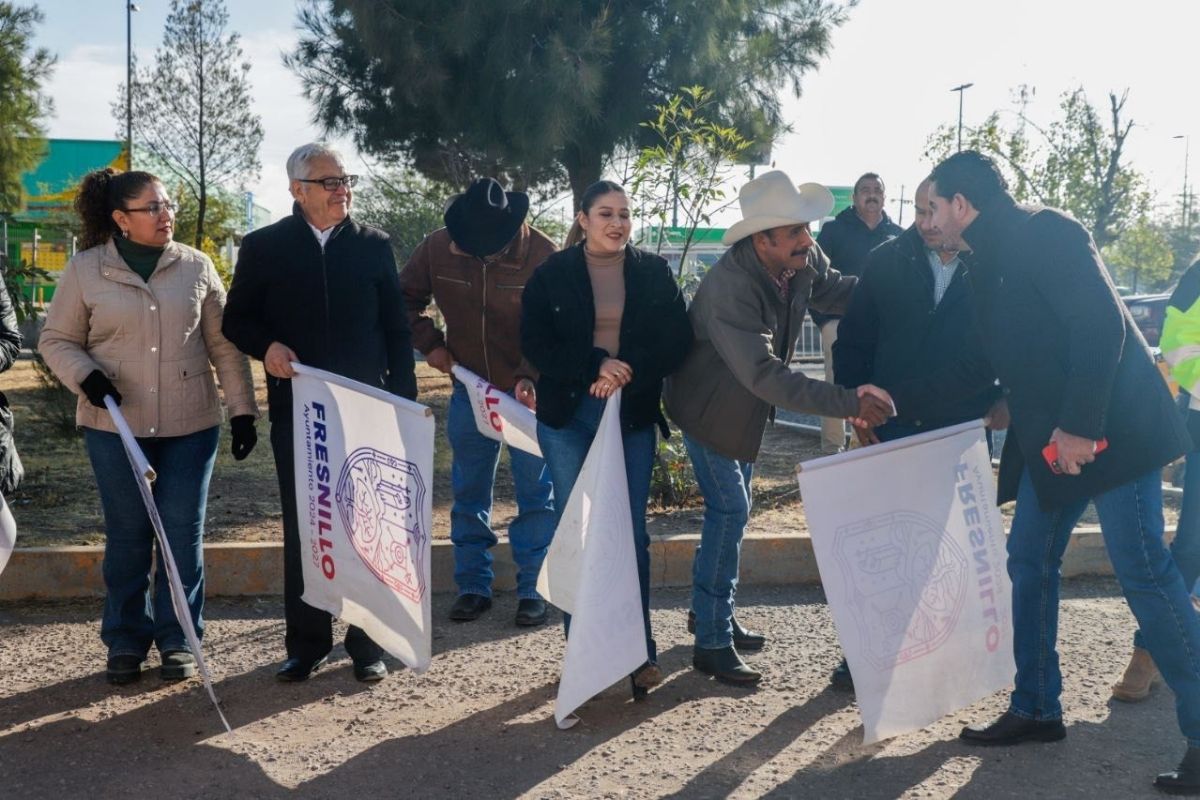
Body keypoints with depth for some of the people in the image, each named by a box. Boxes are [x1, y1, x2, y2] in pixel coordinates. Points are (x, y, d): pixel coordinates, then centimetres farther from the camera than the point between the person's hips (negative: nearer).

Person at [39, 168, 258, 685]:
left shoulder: (196, 266, 2)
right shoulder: (85, 270, 0)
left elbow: (224, 345, 5)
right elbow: (56, 340, 8)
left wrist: (242, 410, 2)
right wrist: (86, 377, -12)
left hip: (191, 425, 1)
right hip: (116, 426, 0)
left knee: (184, 533, 4)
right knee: (127, 535, 8)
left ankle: (178, 638, 18)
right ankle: (125, 640, 22)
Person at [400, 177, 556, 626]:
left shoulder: (542, 254, -18)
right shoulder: (438, 248, -9)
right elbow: (405, 298, 7)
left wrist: (529, 376, -28)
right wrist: (429, 343, -6)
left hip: (529, 392, -3)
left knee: (535, 494, 4)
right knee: (468, 492, 9)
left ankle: (532, 589, 15)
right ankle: (472, 586, 21)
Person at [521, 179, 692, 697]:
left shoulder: (654, 274, 6)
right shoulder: (552, 275, 3)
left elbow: (676, 343, 1)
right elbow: (535, 344, -4)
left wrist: (627, 372, -15)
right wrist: (596, 366, -17)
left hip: (633, 416, 0)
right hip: (568, 418, 0)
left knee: (631, 533, 1)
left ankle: (639, 651, 9)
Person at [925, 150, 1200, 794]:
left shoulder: (1042, 232, -11)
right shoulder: (989, 262, 16)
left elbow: (1100, 323, -21)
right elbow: (1013, 355, 23)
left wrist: (1080, 424, -25)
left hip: (1109, 428, -10)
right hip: (1051, 438, 10)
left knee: (1142, 571, -7)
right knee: (1030, 561, 10)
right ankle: (1036, 709, 21)